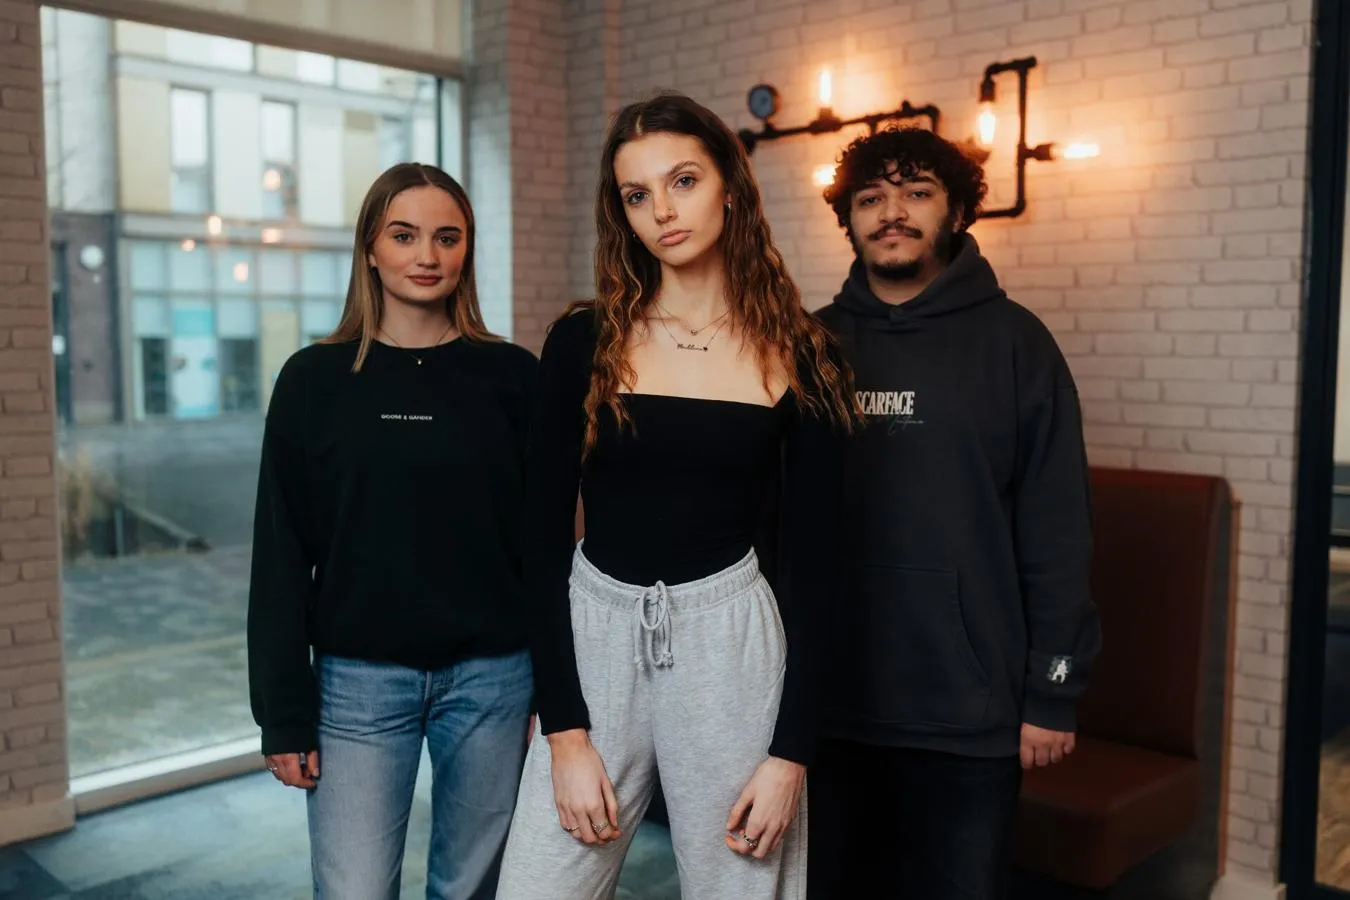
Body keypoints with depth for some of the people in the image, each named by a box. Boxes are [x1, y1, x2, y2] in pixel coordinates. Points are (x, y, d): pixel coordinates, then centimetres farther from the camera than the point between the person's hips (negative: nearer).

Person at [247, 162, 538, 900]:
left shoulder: (511, 376, 1)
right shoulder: (315, 379, 0)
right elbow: (281, 557, 0)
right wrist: (284, 713, -3)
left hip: (492, 675, 1)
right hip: (359, 678, 0)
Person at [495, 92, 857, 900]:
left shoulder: (800, 358, -1)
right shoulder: (583, 342, -1)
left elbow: (811, 562, 0)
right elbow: (544, 535, -1)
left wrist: (792, 750, -4)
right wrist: (564, 730, -7)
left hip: (731, 643, 0)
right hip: (594, 636, 1)